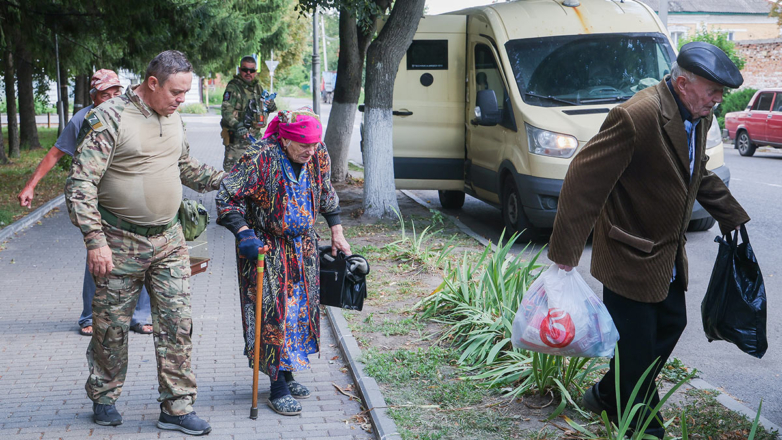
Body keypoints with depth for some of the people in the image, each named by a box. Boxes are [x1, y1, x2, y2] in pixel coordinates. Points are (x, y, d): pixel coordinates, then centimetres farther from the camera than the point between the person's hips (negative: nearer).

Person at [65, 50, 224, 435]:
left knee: (177, 323, 2)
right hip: (120, 244, -5)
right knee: (112, 326, 7)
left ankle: (176, 407, 11)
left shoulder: (173, 118, 8)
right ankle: (103, 398, 28)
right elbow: (80, 184, -18)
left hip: (168, 241, 5)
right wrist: (95, 240, -25)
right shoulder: (110, 118, -14)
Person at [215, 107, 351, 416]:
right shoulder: (259, 158, -21)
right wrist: (243, 233, -28)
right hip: (265, 247, -6)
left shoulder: (319, 156, -3)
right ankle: (278, 389, 2)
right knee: (273, 313, -6)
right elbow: (227, 198, -18)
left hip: (303, 246, 6)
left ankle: (287, 375, 27)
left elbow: (326, 195, 14)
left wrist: (336, 233, 14)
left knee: (301, 308, 11)